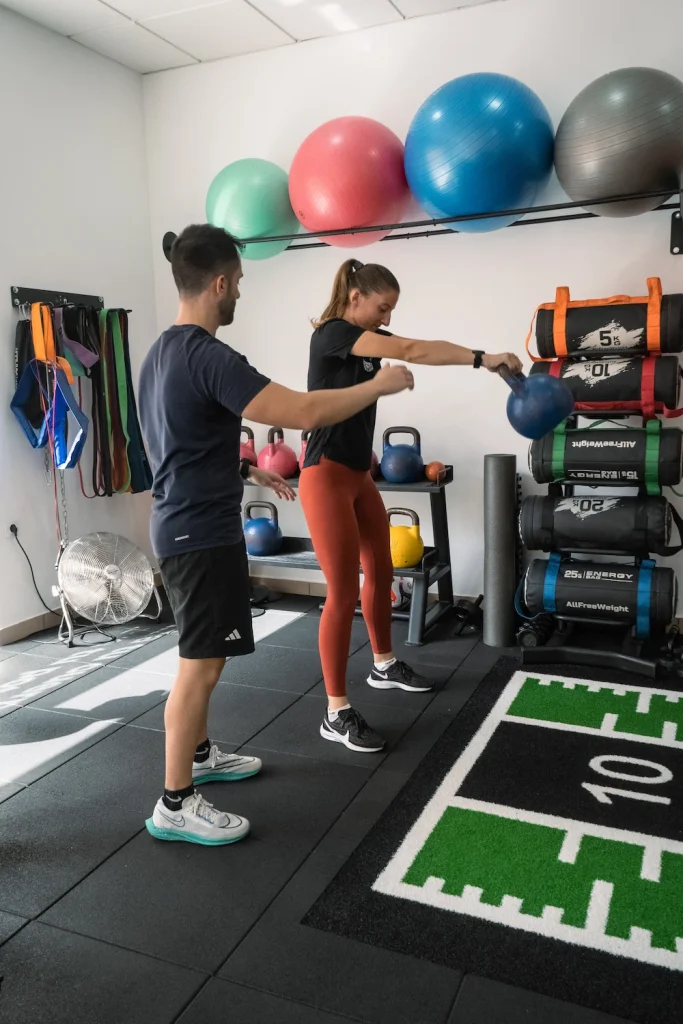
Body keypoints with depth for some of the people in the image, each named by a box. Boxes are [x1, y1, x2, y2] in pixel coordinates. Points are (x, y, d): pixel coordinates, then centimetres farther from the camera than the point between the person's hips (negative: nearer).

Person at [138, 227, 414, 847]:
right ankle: (176, 804, 9)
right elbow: (304, 413, -28)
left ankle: (201, 754, 37)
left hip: (185, 524, 11)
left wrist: (249, 471, 29)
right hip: (203, 533, -11)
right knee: (201, 664, -3)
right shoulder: (206, 356, -22)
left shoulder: (162, 353, 12)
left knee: (202, 658, 21)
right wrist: (381, 385, -15)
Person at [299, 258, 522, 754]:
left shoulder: (371, 338, 13)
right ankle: (336, 714, 3)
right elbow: (410, 351, -25)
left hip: (360, 475, 9)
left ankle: (384, 665, 41)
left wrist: (482, 358, -15)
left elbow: (414, 349, -1)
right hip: (327, 477, -9)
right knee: (343, 593, -7)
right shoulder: (331, 333, -15)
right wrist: (482, 359, -28)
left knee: (381, 573, 19)